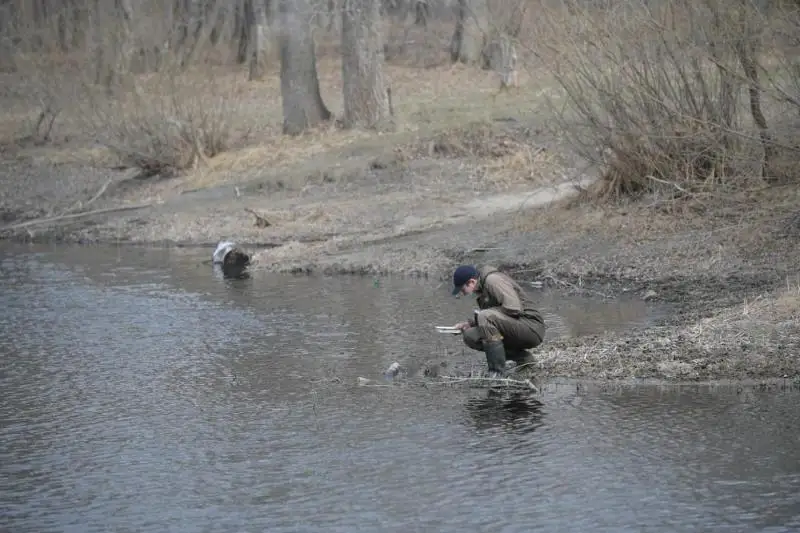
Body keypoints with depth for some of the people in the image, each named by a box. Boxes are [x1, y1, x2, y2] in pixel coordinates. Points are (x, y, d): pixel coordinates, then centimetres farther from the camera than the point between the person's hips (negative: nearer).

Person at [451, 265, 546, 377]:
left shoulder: (493, 280, -15)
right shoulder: (481, 288, 14)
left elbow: (514, 308, -26)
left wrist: (481, 315, -13)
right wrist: (468, 323, 9)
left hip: (532, 329, -10)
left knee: (486, 317, -30)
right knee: (470, 336, 1)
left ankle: (497, 373, -24)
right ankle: (522, 358, 7)